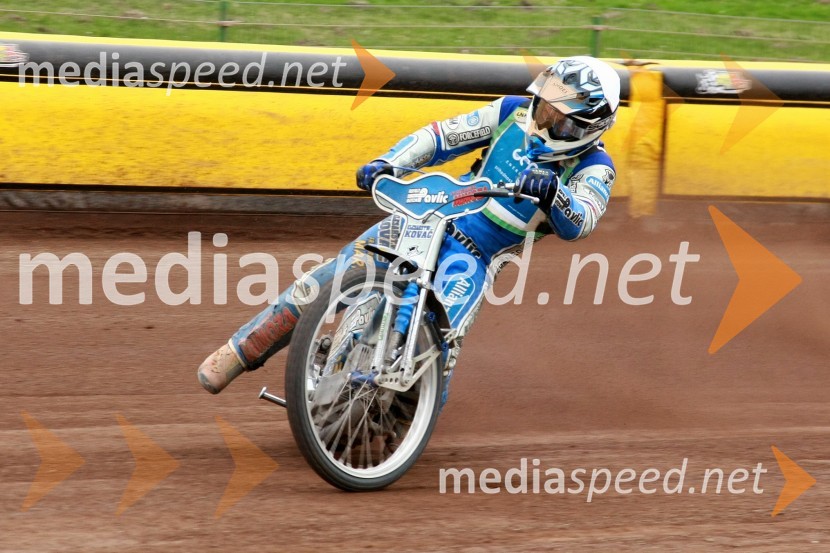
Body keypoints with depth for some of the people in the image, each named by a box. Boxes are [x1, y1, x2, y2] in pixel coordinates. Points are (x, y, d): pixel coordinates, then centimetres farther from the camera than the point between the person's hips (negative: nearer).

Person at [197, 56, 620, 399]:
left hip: (473, 257, -3)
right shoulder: (516, 112, 3)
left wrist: (551, 191, -46)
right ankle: (239, 352, 2)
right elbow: (442, 136, 3)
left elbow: (578, 224, -25)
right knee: (326, 282, -10)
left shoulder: (592, 168, -7)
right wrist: (386, 164, -11)